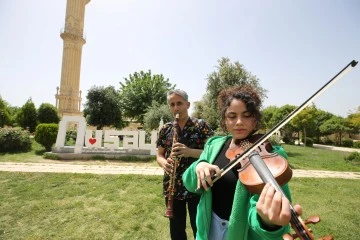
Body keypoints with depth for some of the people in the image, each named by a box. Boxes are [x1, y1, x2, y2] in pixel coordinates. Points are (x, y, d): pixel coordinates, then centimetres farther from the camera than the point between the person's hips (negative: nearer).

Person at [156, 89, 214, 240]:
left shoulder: (201, 125, -5)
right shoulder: (165, 129, 4)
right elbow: (159, 155, 8)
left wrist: (190, 151, -25)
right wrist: (164, 163, -15)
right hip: (172, 188, 3)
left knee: (199, 228, 14)